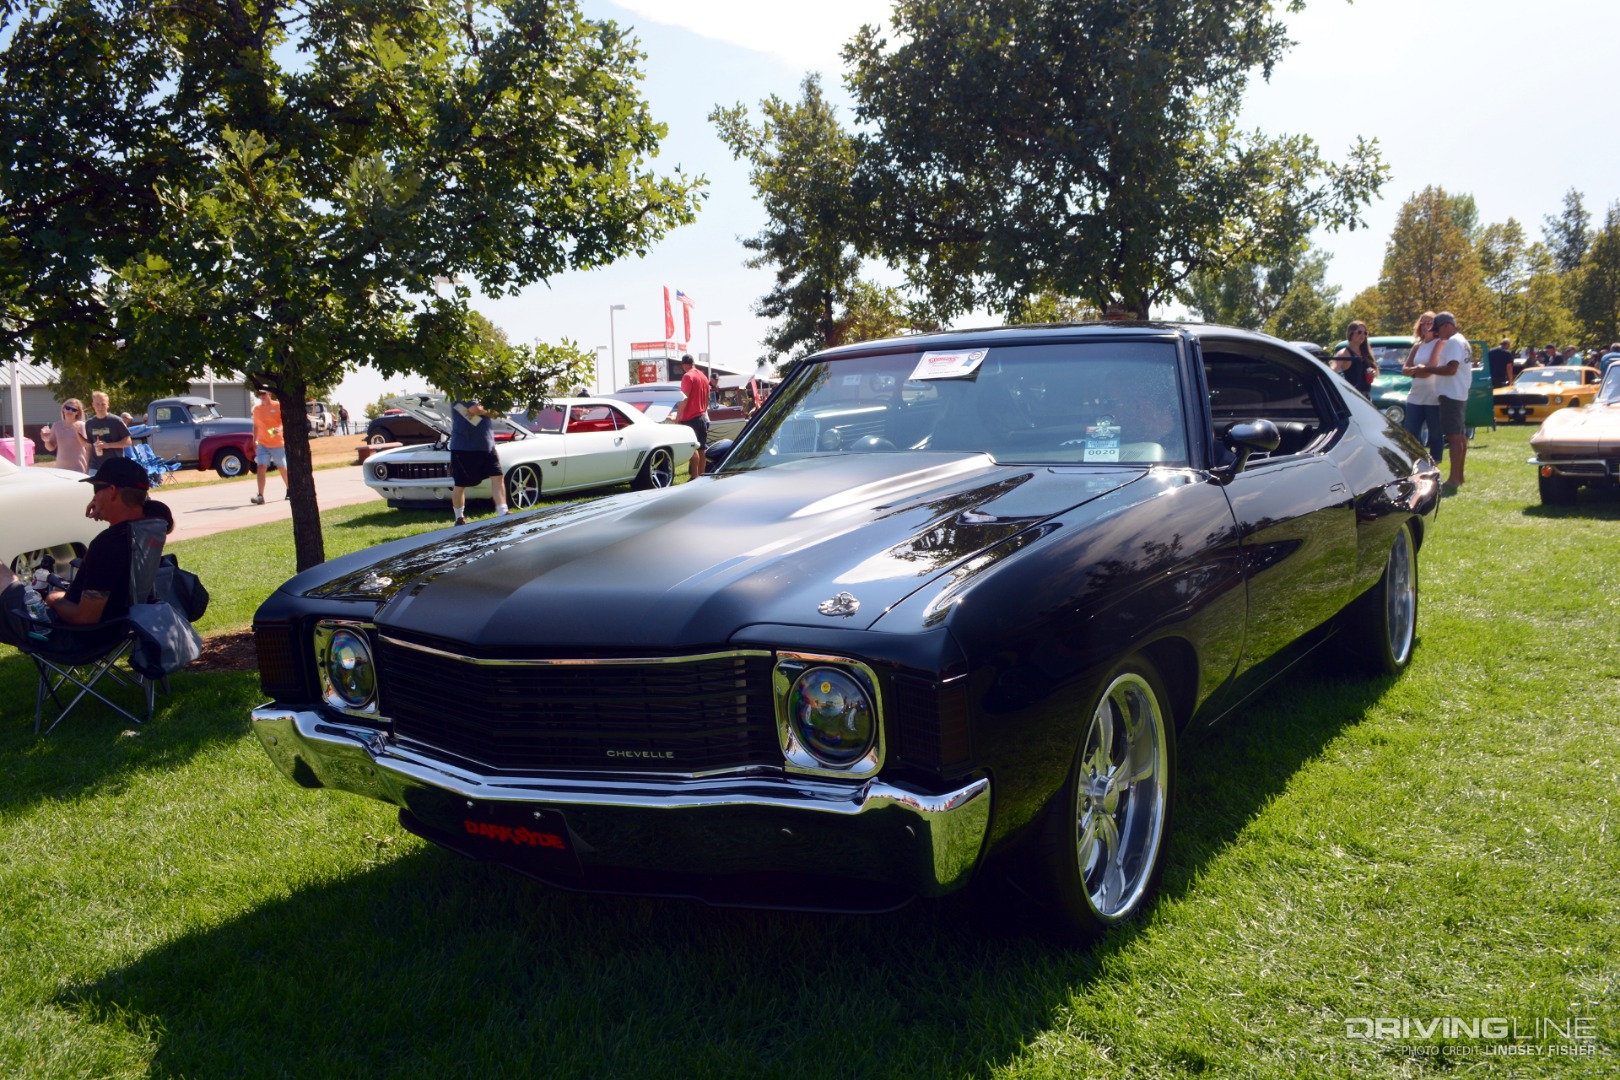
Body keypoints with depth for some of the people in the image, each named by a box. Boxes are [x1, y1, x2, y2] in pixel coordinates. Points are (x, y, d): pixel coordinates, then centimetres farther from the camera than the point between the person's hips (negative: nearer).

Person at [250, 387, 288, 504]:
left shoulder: (278, 406, -5)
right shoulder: (256, 408, 9)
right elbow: (256, 426, 18)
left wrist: (280, 429, -30)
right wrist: (254, 441, 16)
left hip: (278, 443, -3)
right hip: (262, 444, 3)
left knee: (283, 468, 11)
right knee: (261, 467, -12)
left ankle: (290, 490, 33)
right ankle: (260, 496, -18)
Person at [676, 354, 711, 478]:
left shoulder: (688, 376, -12)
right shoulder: (703, 376, 12)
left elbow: (685, 398, -18)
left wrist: (678, 415, -15)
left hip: (690, 418, -8)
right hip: (702, 417, 8)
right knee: (702, 447, 9)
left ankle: (695, 477, -12)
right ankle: (701, 475, 13)